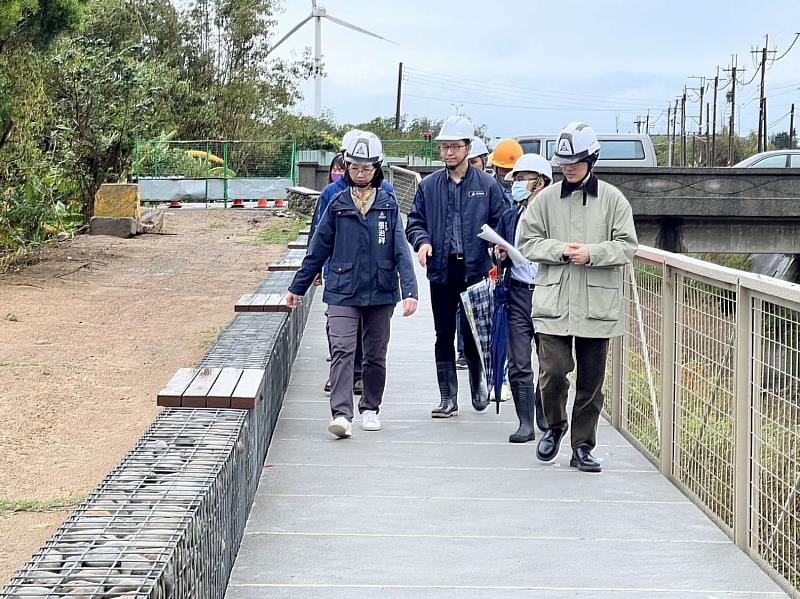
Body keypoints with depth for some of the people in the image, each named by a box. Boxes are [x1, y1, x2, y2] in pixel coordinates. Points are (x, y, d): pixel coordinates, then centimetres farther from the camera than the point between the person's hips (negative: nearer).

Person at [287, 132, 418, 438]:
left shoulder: (388, 204, 2)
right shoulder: (337, 204, 3)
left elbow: (400, 250, -2)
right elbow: (319, 248, 10)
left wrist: (409, 290, -12)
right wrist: (298, 286, 14)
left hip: (380, 291, 1)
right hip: (342, 290, -1)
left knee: (375, 355, 12)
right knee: (342, 350, -15)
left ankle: (370, 408, 28)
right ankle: (341, 414, -20)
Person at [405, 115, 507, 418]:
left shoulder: (487, 185, 3)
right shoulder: (429, 185, 8)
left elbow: (500, 222, 5)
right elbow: (415, 221, 13)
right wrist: (422, 241, -8)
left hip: (475, 270, -2)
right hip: (441, 270, 2)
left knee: (472, 331, -1)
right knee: (444, 335, 5)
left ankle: (478, 381, 27)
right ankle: (448, 398, 12)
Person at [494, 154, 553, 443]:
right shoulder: (510, 217, 14)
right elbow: (500, 257, 22)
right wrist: (500, 255, 1)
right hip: (518, 295, 3)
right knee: (519, 364, -2)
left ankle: (545, 417, 25)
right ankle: (526, 424, 3)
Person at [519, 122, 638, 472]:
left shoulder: (612, 199, 2)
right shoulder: (547, 198, 5)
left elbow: (627, 246, 0)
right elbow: (528, 242, 5)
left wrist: (591, 253, -15)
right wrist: (561, 250, -11)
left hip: (597, 305, 0)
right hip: (554, 302, 0)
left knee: (591, 380, 6)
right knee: (553, 370, -9)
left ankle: (582, 446, 19)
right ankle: (555, 426, 20)